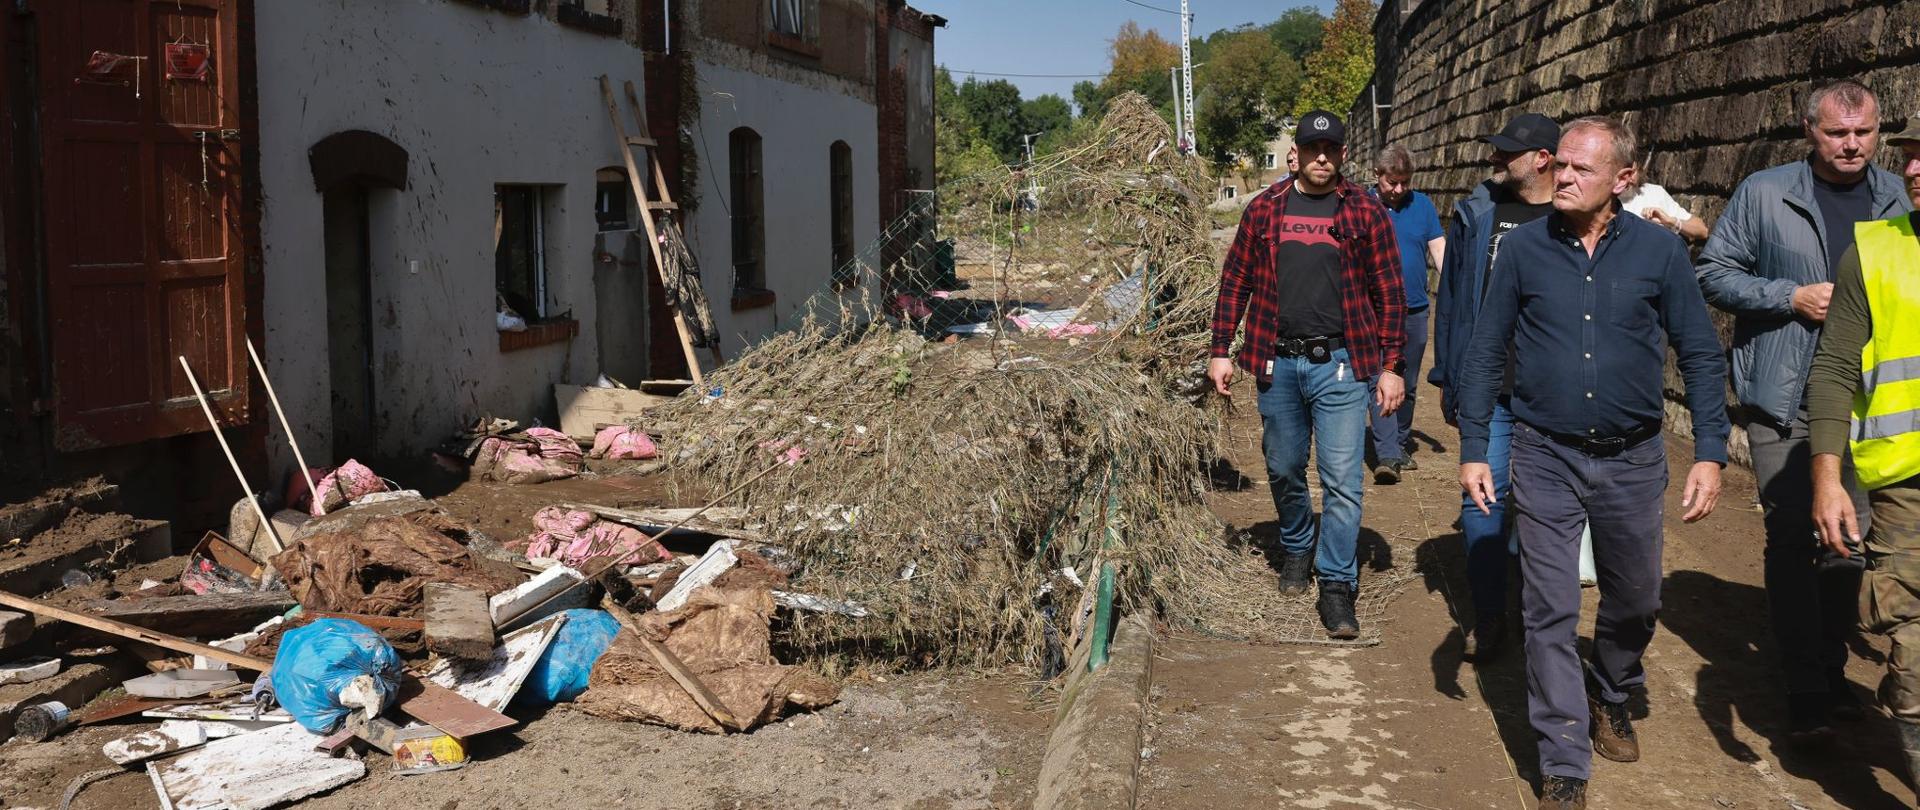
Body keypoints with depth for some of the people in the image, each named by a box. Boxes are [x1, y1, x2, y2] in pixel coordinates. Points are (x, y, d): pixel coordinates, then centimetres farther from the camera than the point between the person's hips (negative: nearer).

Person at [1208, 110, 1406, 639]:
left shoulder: (1366, 213, 1)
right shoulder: (1265, 209, 6)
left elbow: (1389, 292, 1)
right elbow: (1235, 282, 9)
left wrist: (1390, 366, -3)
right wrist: (1221, 350, 5)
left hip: (1340, 363, -2)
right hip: (1277, 363, 3)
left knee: (1343, 479, -5)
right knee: (1284, 471, 15)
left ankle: (1337, 585, 4)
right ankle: (1296, 549, 39)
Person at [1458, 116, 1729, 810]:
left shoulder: (1658, 250, -4)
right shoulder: (1524, 247, -4)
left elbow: (1701, 356, 0)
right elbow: (1486, 353, 2)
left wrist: (1710, 453, -6)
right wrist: (1473, 449, -2)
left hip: (1632, 461, 1)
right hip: (1545, 459, -1)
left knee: (1635, 601, 17)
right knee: (1550, 613, 1)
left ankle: (1611, 699, 46)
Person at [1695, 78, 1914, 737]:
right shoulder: (1764, 193, -4)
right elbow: (1713, 272, -3)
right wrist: (1792, 297, -15)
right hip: (1783, 402, -3)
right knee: (1793, 540, -3)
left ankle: (1832, 673, 28)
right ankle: (1805, 690, 6)